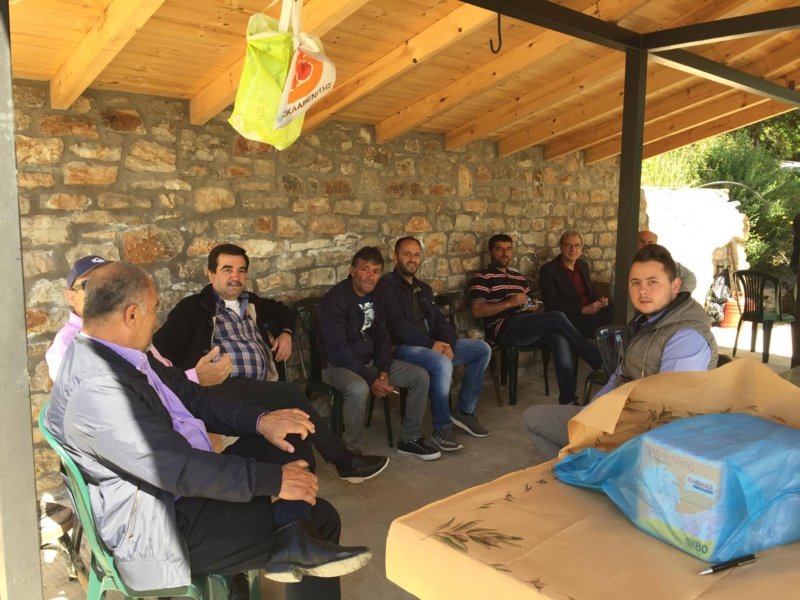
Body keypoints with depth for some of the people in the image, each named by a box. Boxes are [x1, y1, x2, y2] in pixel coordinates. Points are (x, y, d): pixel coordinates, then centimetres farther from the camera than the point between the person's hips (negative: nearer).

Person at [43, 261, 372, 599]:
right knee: (320, 518, -8)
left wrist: (259, 420, -6)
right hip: (162, 524, -10)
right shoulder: (96, 391, -29)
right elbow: (180, 469, -29)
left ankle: (297, 542, -12)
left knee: (291, 438, -1)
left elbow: (190, 398, 8)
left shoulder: (121, 354, 2)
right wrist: (274, 479, -21)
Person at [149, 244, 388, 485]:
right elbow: (160, 350, -6)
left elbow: (282, 310, 39)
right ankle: (345, 461, -13)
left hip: (260, 389, 7)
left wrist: (286, 333, 20)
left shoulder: (250, 303, 21)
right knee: (292, 395, -23)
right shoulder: (193, 308, 1)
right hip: (220, 388, -6)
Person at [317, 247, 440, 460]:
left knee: (420, 376, -4)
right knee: (358, 389, -39)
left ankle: (409, 439, 9)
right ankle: (352, 451, -17)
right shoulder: (334, 300, -21)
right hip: (338, 365, -7)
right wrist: (371, 380, -24)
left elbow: (382, 338, 9)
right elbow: (337, 350, -24)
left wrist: (383, 372, -8)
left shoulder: (377, 297, 3)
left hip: (370, 361, 7)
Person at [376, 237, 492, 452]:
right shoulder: (386, 286, -7)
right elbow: (397, 325, -18)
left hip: (433, 345, 9)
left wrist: (448, 344, -8)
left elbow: (440, 320, 13)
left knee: (482, 349, -1)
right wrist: (431, 344, -20)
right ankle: (442, 428, -20)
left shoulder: (424, 289, 20)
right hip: (403, 347, -8)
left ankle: (464, 411, 5)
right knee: (442, 364, -36)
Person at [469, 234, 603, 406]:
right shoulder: (481, 277, 3)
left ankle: (568, 400, -23)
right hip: (504, 329, -7)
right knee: (558, 318, -23)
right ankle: (600, 362, -10)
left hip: (525, 327, 7)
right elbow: (477, 311, -10)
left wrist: (532, 306, 5)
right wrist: (509, 303, -17)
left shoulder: (518, 278, 26)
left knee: (560, 341, -25)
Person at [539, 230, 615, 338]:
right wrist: (583, 310, -19)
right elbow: (552, 305, -13)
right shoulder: (548, 270, -5)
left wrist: (599, 301, 0)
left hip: (591, 312, 7)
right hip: (568, 319, -7)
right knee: (607, 322, -31)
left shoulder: (583, 265, 18)